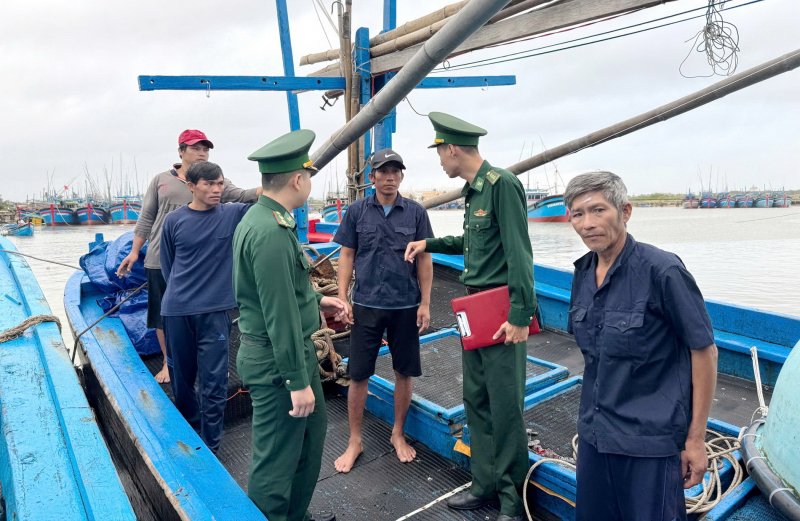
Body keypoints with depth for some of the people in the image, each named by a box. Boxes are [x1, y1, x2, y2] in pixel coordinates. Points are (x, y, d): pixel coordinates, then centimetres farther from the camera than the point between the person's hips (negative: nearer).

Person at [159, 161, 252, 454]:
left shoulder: (232, 214, -1)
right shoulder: (174, 221, 1)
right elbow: (167, 265, 11)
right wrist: (181, 294, 9)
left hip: (215, 312, -1)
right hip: (176, 312, 2)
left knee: (214, 385, 0)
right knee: (181, 380, 15)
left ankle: (209, 449, 15)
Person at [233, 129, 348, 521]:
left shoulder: (261, 218, 8)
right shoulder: (271, 233, -25)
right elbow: (280, 316, -25)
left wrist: (318, 301, 16)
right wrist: (298, 382, -21)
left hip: (295, 351, 11)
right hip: (277, 360, -11)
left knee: (312, 431, 25)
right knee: (277, 459, 6)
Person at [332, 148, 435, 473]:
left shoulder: (416, 213, 1)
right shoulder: (357, 211, 1)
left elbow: (424, 260, 3)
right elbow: (347, 255, 4)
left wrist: (425, 304, -1)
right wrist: (342, 298, -2)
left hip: (406, 306, 1)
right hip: (366, 304, 0)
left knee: (405, 372, 10)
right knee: (358, 375, 5)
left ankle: (398, 434, 31)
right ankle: (355, 441, 22)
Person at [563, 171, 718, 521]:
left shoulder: (662, 270, -17)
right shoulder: (583, 273, 3)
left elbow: (704, 350, -12)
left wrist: (696, 438, -10)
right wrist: (592, 417, 16)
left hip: (651, 439, -6)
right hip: (594, 433, 6)